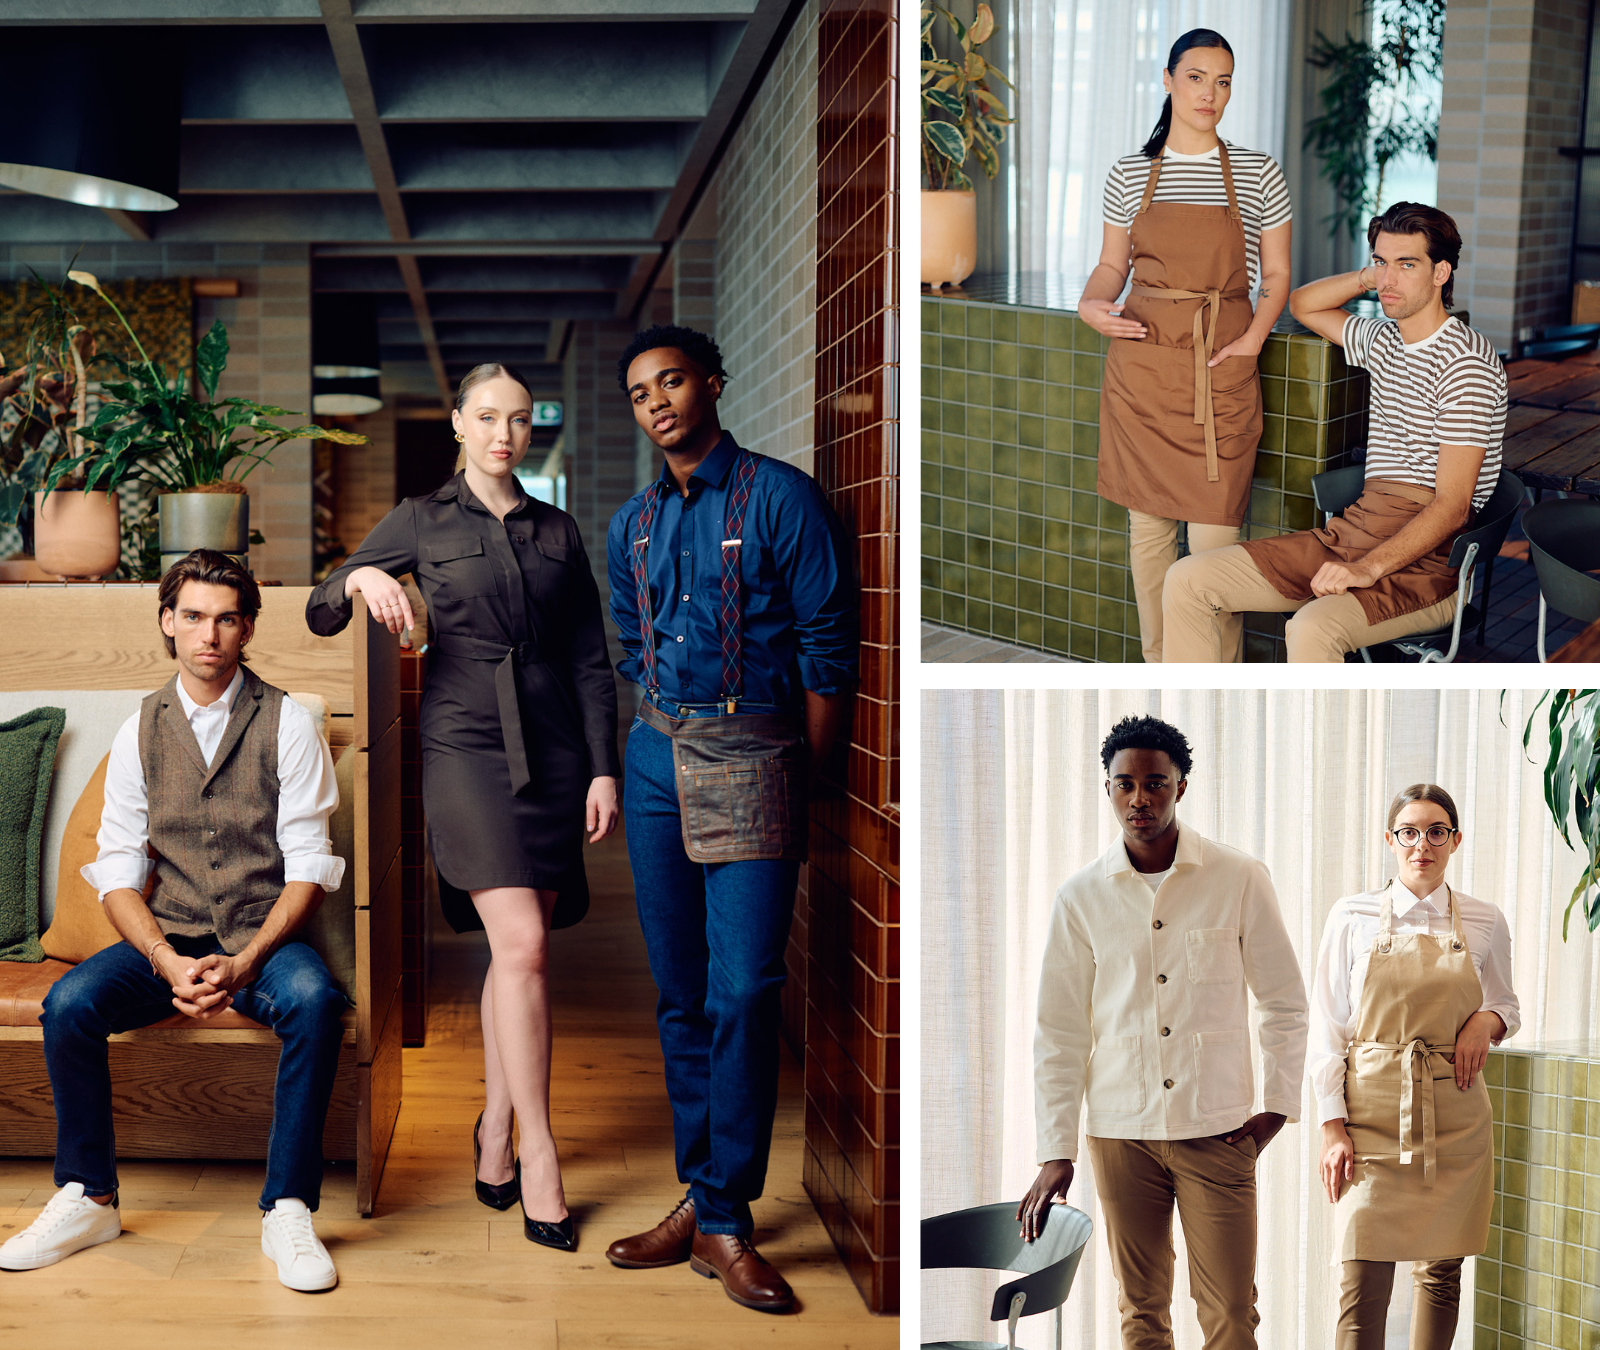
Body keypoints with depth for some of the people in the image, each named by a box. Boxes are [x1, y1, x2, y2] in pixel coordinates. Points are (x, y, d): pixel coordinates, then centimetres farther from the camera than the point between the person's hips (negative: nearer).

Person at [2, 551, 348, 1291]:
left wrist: (242, 963, -21)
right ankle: (88, 1198, -6)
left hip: (263, 940, -2)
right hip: (167, 938, 3)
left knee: (314, 999, -34)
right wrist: (169, 963, -17)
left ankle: (287, 1211, -24)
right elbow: (118, 871, 1)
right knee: (69, 1002, -24)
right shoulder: (138, 733, 6)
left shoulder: (287, 723, -3)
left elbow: (308, 867, -7)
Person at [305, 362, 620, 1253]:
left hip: (551, 748, 3)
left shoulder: (559, 531, 12)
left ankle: (496, 1130, 19)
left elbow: (592, 660, 11)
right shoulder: (422, 522, 6)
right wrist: (359, 579, -17)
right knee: (522, 944, -15)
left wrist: (604, 769, 4)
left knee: (520, 947, 5)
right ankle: (539, 1156, -10)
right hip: (465, 744, -3)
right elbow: (319, 615, 6)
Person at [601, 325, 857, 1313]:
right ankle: (705, 1196, 16)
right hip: (657, 758, 6)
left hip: (752, 755, -5)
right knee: (680, 991, 7)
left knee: (743, 990, -11)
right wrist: (664, 743, 13)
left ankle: (723, 1219, -4)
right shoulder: (632, 525, 14)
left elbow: (827, 648, -4)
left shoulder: (779, 498, -3)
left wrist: (798, 783, -4)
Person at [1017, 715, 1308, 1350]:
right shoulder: (1080, 897, 1)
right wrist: (1055, 1151, 0)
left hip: (1218, 1130, -1)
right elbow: (1059, 1031, 4)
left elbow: (1284, 1003, 6)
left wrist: (1277, 1105, -1)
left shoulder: (1241, 879, -2)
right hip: (1120, 1130, 1)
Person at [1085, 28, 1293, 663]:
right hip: (1141, 365, 2)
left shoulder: (1258, 174, 3)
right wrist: (1091, 305, -7)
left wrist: (1254, 337, -9)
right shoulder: (1130, 174, 7)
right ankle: (1157, 671, 19)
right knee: (1148, 522, 7)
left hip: (1221, 369, -2)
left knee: (1214, 531, -6)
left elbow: (1276, 276, 8)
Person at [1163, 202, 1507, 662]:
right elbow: (1303, 304, 35)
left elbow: (1453, 505, -19)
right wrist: (1366, 278, 15)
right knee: (1188, 580, -3)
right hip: (1353, 531, 8)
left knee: (1312, 628, -38)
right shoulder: (1383, 341, 15)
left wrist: (1368, 568, -30)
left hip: (1428, 558, -8)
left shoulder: (1466, 362, -11)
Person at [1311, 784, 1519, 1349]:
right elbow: (1327, 1030, 1)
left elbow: (1507, 1006, 20)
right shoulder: (1352, 918, 0)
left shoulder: (1484, 922, 6)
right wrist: (1332, 1128, -7)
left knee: (1441, 1272, 9)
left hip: (1454, 1117, 2)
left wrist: (1487, 1021, -5)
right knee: (1363, 1282, -8)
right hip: (1372, 1113, -2)